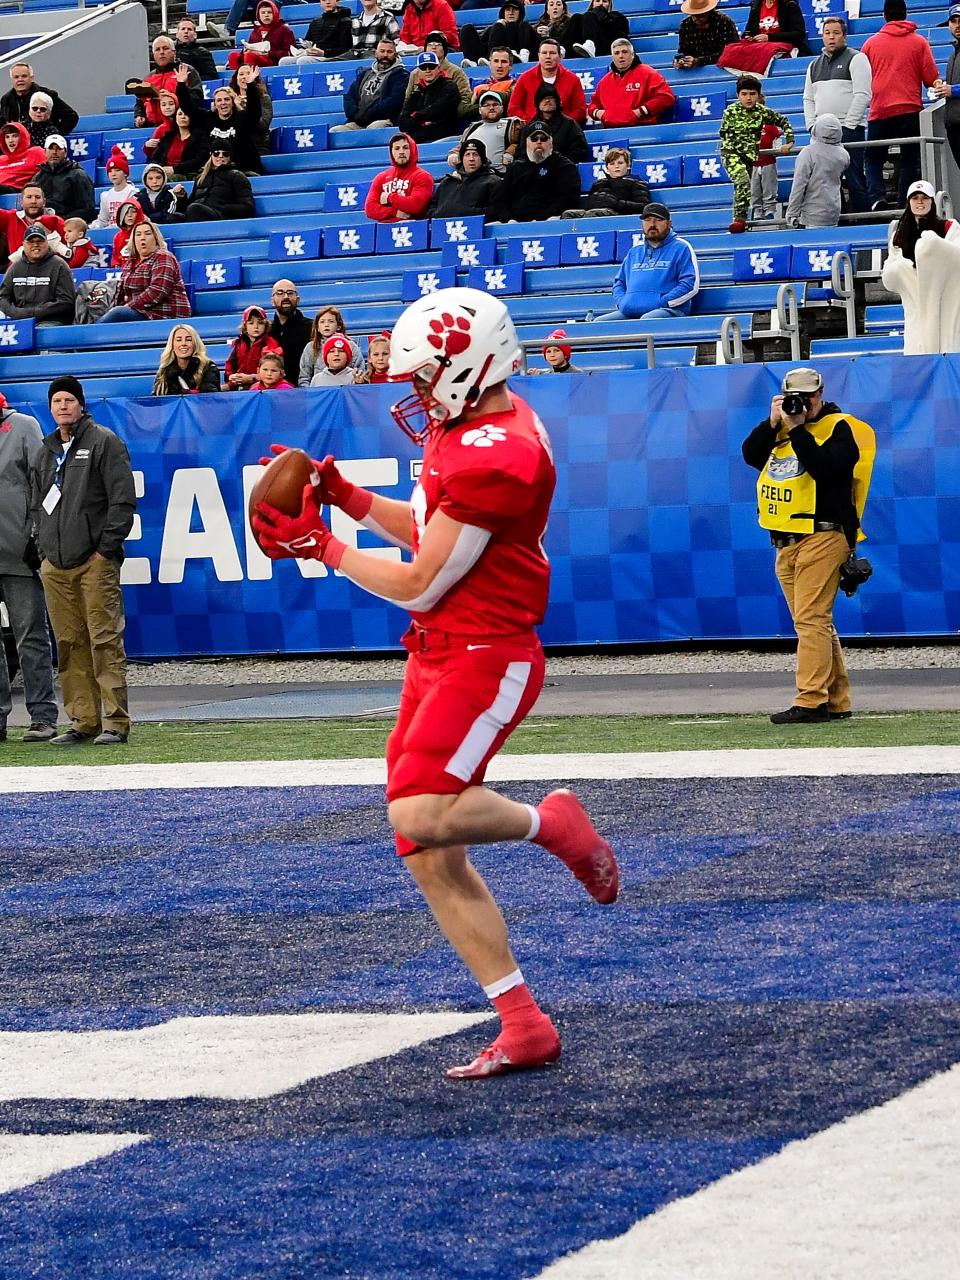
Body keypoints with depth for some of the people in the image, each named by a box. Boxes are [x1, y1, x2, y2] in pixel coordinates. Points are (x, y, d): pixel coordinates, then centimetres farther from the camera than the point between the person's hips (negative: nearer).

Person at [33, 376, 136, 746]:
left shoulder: (104, 441, 0)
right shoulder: (47, 450, 19)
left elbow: (122, 500, -5)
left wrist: (106, 548, -10)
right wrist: (43, 549, 13)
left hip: (95, 562, -6)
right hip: (55, 564, 6)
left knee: (105, 640, -8)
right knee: (69, 644, 4)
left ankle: (115, 722, -9)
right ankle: (83, 722, 8)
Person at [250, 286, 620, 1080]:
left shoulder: (497, 455, -20)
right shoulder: (477, 428, 12)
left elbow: (420, 584, -16)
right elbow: (431, 529, 25)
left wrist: (320, 547, -6)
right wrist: (348, 499, 11)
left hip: (484, 659, -10)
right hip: (440, 657, 10)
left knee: (420, 818, -27)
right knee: (430, 857, 6)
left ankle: (552, 823, 1)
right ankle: (524, 1028, 10)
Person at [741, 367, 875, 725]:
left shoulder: (839, 427, -3)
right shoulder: (781, 427, 17)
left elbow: (823, 467, -19)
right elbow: (751, 456, 5)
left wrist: (796, 428, -18)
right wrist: (773, 423, -6)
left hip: (821, 537, -8)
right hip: (785, 543, 8)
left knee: (811, 620, -14)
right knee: (816, 624, 9)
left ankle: (810, 702, -18)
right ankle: (836, 702, 13)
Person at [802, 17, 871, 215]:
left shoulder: (856, 59, 0)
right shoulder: (814, 66, 20)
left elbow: (862, 95, -8)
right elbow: (808, 99, 23)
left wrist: (847, 127, -13)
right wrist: (812, 126, 7)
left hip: (849, 130, -6)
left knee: (854, 179, -8)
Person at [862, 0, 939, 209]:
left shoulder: (871, 43, 5)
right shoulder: (919, 42, 2)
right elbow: (931, 79, -1)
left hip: (879, 111, 1)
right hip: (910, 110, -1)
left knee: (873, 160, 8)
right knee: (910, 161, 5)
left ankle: (877, 197, -14)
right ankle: (906, 206, -3)